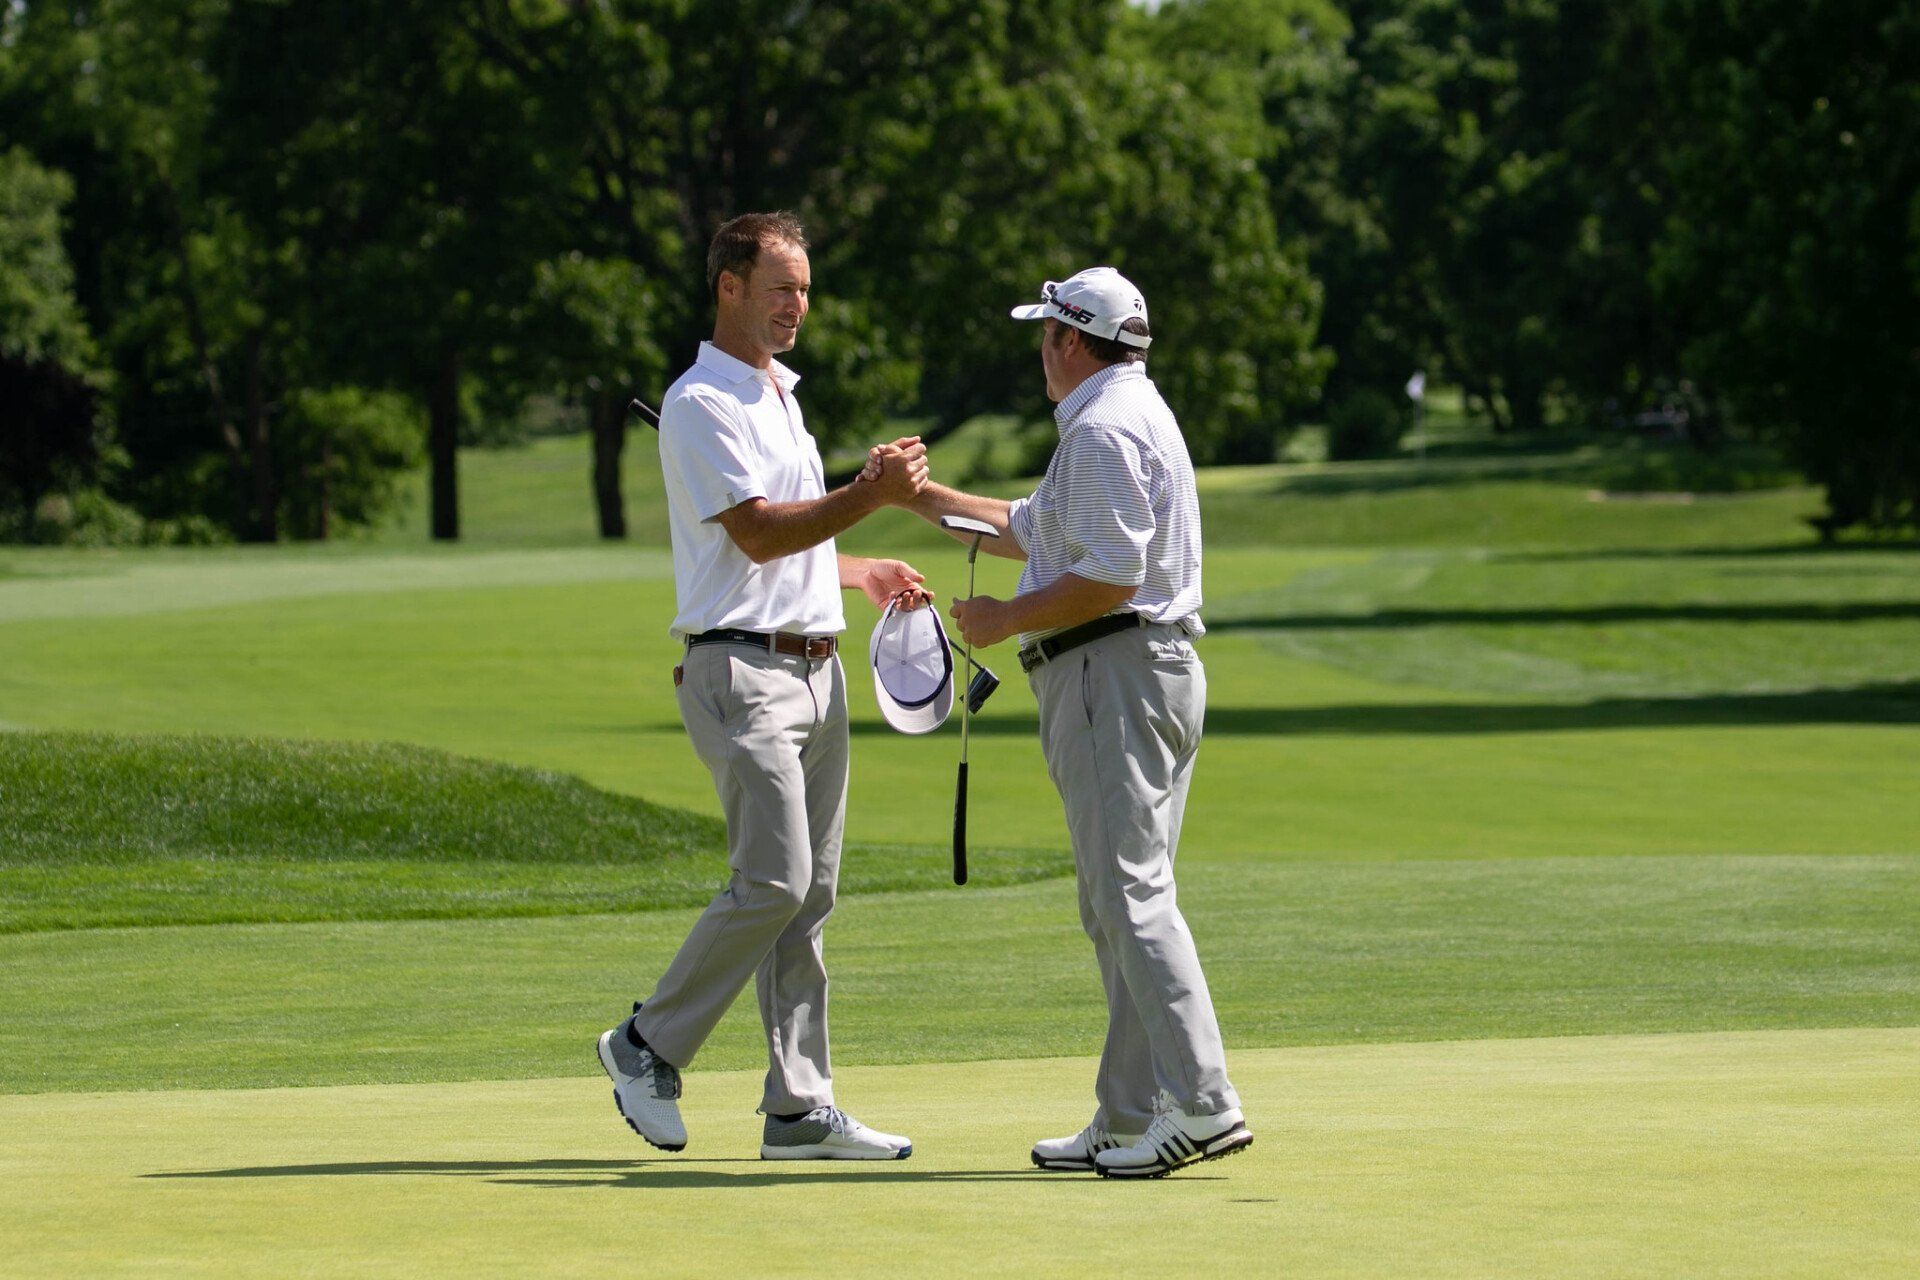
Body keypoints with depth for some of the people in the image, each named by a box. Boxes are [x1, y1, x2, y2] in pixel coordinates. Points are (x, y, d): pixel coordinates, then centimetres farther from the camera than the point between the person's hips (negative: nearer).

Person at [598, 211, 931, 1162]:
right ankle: (651, 1045, 1)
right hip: (741, 667, -9)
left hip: (815, 668, 9)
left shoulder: (779, 396, 22)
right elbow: (756, 534, -19)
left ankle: (800, 1106, 5)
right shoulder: (701, 404, -9)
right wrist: (870, 495, -23)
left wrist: (862, 573, 20)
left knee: (810, 891, 5)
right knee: (773, 881, -15)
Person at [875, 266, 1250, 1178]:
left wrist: (1004, 620, -11)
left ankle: (1201, 1105, -22)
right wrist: (919, 494, 29)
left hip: (1112, 677, -11)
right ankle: (1130, 1119, 9)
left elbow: (1109, 578, -21)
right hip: (1156, 675, 11)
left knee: (1132, 896, -15)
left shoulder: (1102, 430, -12)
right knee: (1118, 904, 10)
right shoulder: (1133, 416, 23)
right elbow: (1029, 530, 32)